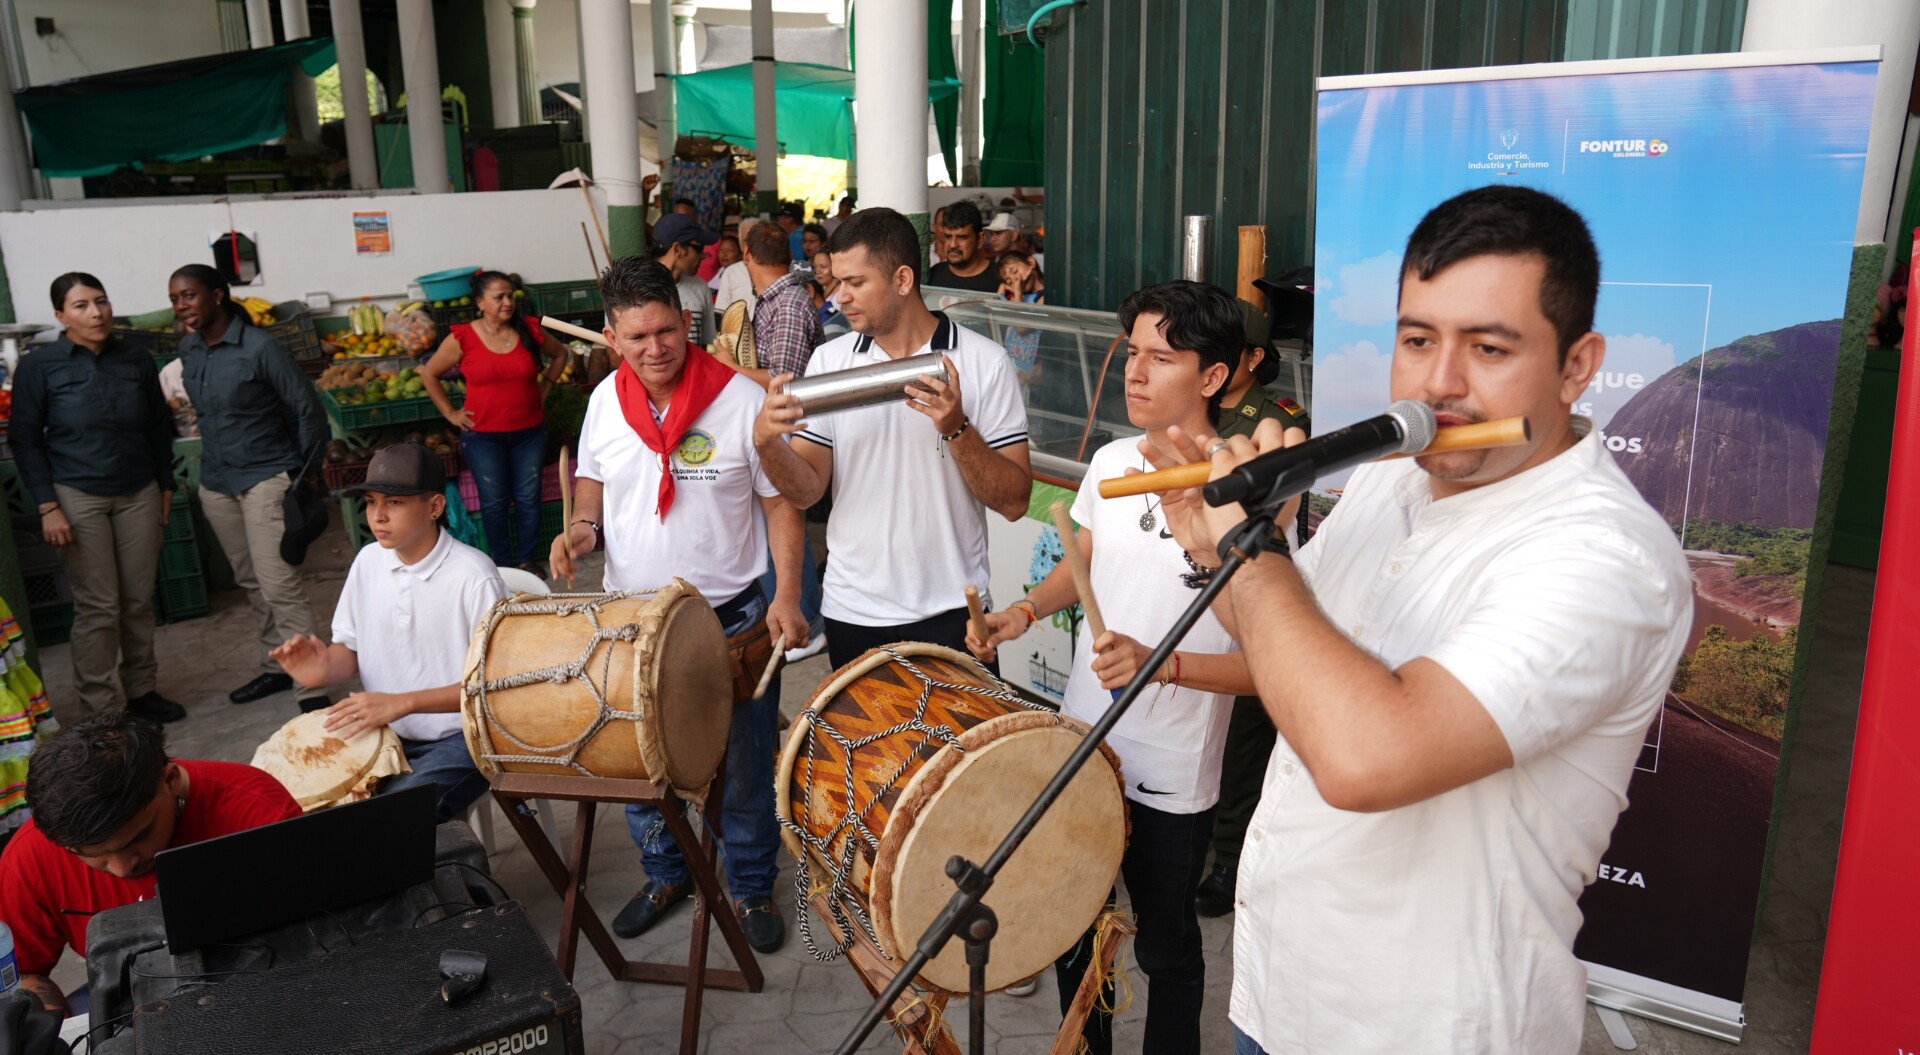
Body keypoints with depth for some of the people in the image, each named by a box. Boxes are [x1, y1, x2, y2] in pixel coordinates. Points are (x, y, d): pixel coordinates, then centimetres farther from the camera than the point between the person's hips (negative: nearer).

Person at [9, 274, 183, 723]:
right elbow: (25, 439, -2)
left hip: (139, 493, 3)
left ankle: (142, 689, 21)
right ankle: (100, 707, 7)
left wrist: (166, 486, 12)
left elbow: (160, 428, 13)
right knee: (98, 606, -3)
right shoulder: (39, 367, -4)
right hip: (78, 497, -3)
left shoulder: (137, 361, 4)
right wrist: (47, 507, -8)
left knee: (139, 599, 6)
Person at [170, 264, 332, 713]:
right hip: (216, 482, 7)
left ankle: (312, 689, -10)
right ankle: (274, 668, 28)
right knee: (250, 581, 15)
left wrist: (302, 474, -9)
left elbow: (308, 409, -12)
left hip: (265, 478, -7)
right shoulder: (189, 349, 6)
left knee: (278, 584, -13)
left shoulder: (260, 347, -15)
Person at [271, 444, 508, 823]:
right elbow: (350, 647, 13)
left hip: (461, 740, -6)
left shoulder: (472, 575, -18)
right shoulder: (369, 561, 2)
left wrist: (403, 702, -26)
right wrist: (324, 670, -11)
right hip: (385, 734, 6)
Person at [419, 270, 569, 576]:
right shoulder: (462, 337, -7)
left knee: (528, 498, 8)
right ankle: (502, 563, 19)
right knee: (494, 502, 6)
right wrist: (451, 413, 2)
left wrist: (544, 389, 11)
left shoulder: (530, 330, -1)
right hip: (483, 435, -2)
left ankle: (527, 559, 23)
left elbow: (560, 354, 19)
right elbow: (429, 373, 4)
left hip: (529, 432, 2)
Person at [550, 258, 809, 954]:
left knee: (744, 768, 9)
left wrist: (786, 596, -19)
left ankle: (752, 888, 32)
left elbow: (781, 504, -9)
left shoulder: (742, 400, -14)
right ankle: (665, 873, 42)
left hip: (729, 619, -4)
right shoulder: (605, 401, 0)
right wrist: (583, 528, -7)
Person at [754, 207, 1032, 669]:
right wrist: (767, 442, -20)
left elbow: (1015, 501, -11)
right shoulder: (828, 360, 1)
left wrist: (956, 428, -24)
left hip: (949, 613, -3)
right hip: (851, 613, 3)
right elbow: (806, 490, -1)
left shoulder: (984, 362, -8)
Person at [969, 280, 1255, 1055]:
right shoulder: (1110, 462, -1)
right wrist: (1023, 613, 0)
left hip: (1171, 783, -5)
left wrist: (1162, 665, -33)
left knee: (1166, 950, 18)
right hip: (1078, 750, 6)